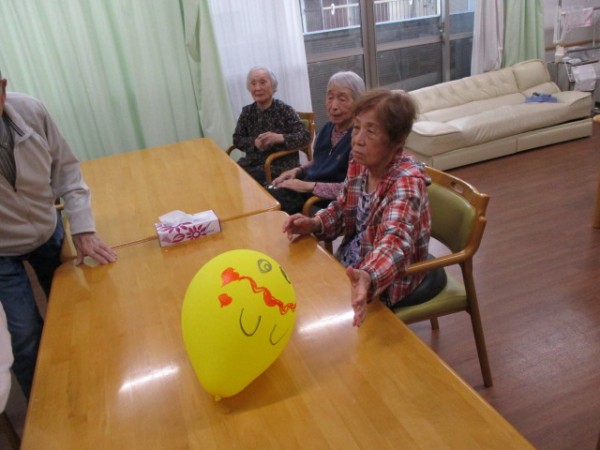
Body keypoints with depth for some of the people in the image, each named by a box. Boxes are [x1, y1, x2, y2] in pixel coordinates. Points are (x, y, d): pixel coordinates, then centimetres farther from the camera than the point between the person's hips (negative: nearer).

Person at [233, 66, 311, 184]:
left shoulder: (284, 110, -4)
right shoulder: (247, 112, 8)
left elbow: (305, 136, -10)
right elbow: (237, 139, 8)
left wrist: (279, 138, -25)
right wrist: (255, 143, -12)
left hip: (281, 165, -4)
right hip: (253, 162, 4)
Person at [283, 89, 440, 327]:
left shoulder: (407, 181, -28)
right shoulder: (359, 164, -7)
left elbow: (395, 241, -44)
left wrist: (367, 278, -65)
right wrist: (314, 224, -15)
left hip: (385, 281, -6)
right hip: (350, 265, 7)